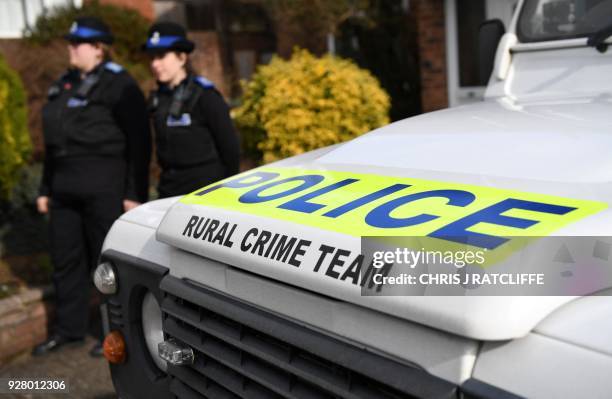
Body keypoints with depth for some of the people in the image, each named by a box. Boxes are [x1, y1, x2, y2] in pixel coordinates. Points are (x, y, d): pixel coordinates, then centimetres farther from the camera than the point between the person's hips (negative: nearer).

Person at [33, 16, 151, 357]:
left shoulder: (118, 84, -7)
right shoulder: (65, 85, 16)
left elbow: (138, 143, -12)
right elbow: (55, 141, 19)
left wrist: (135, 193, -16)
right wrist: (46, 188, 19)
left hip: (104, 187, -8)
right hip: (65, 186, 8)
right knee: (66, 258, 13)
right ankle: (69, 329, 28)